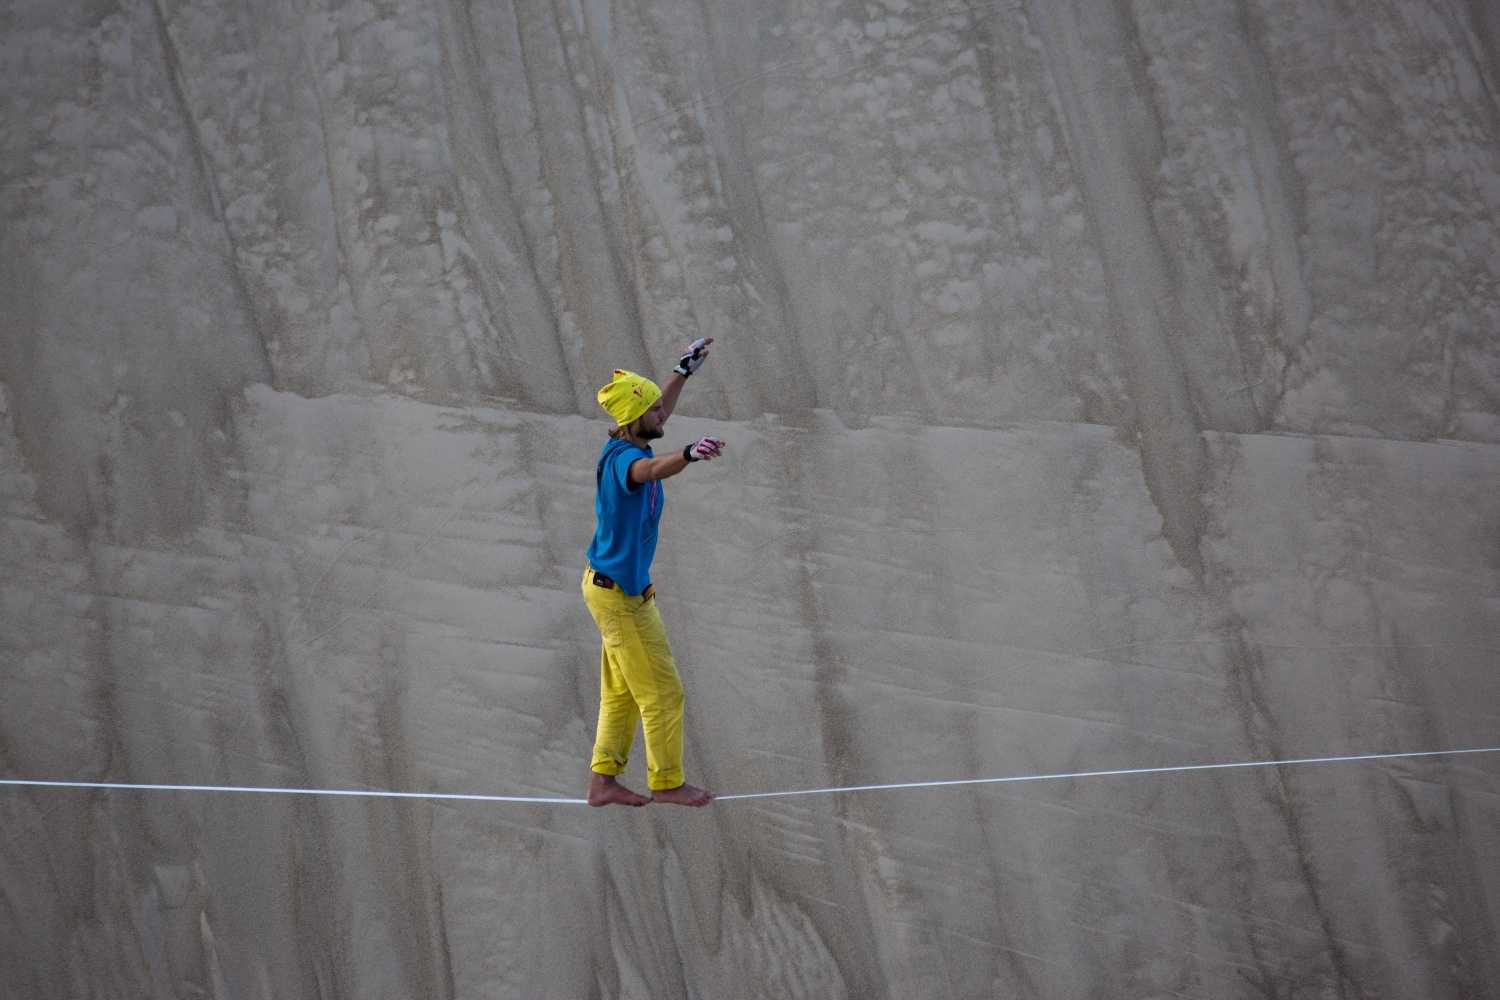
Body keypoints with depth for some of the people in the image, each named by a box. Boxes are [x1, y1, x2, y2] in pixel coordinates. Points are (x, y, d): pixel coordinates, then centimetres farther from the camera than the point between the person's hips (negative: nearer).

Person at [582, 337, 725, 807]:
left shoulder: (625, 447, 4)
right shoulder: (622, 457, -24)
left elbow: (658, 414, 27)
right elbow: (651, 470, -49)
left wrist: (685, 370, 35)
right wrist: (689, 454, -68)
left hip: (612, 586, 10)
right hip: (621, 593, -10)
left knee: (621, 692, 15)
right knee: (662, 692, -1)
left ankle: (603, 781, 18)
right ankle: (667, 781, 9)